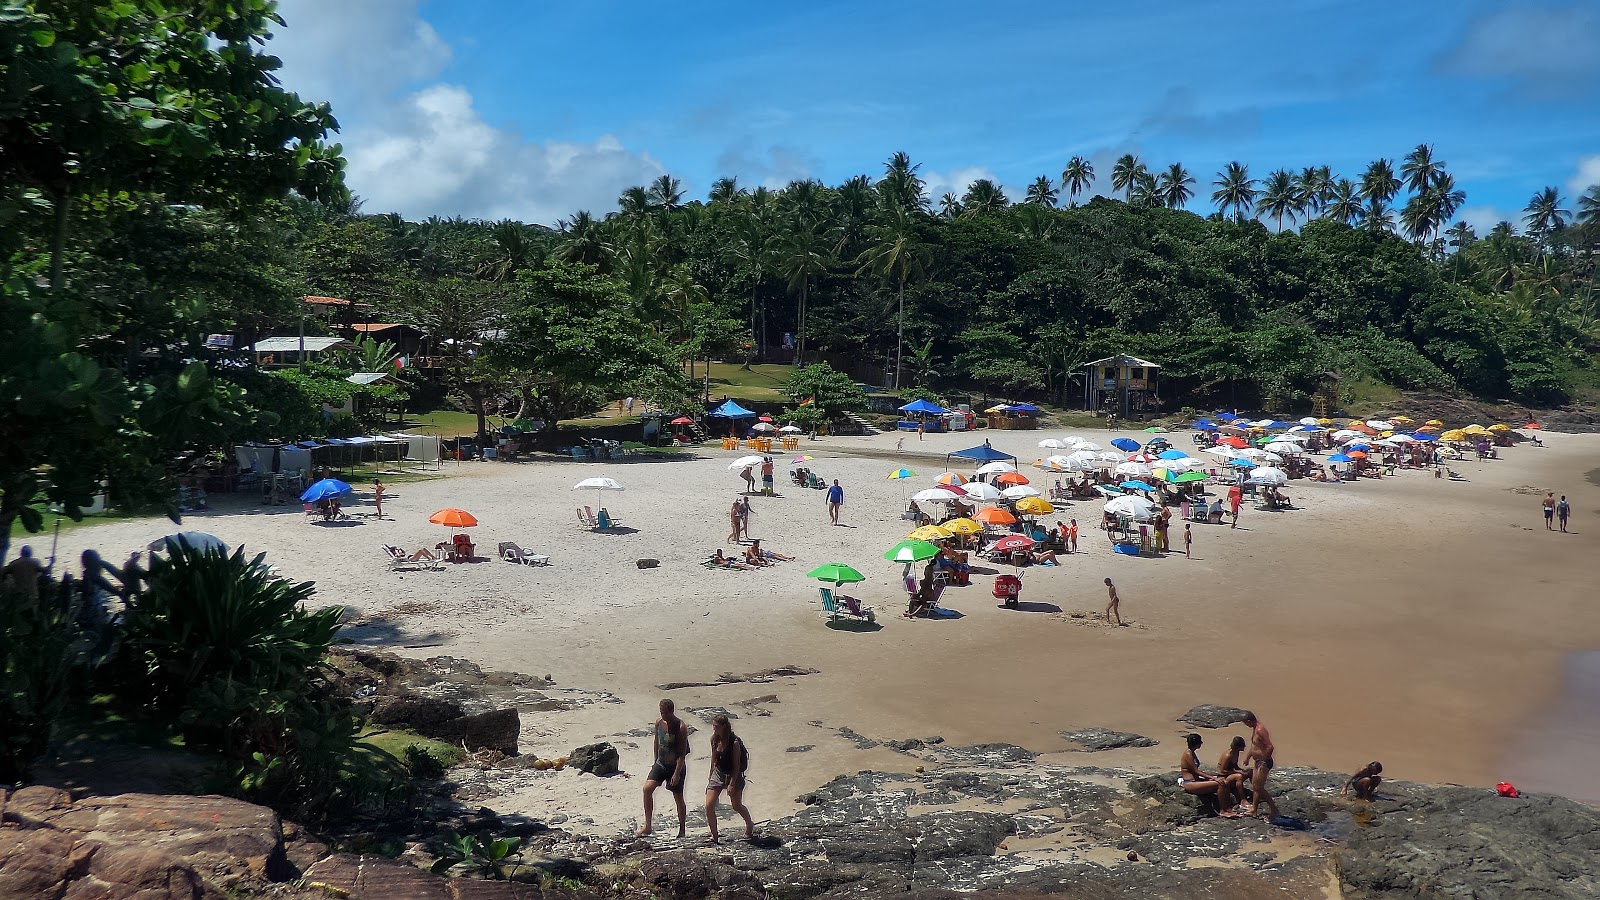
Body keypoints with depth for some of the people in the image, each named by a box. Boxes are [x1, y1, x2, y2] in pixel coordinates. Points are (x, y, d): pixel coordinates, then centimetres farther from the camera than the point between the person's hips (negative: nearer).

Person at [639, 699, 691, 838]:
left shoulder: (681, 727, -19)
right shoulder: (659, 723, -1)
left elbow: (682, 753, -19)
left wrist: (677, 774, -23)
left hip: (676, 766, -5)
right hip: (661, 764, 5)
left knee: (678, 798, 4)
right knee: (647, 788, -13)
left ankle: (682, 830, 20)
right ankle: (647, 826, -6)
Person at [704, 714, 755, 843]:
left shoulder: (734, 742, -21)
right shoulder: (714, 739, -4)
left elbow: (736, 765, -17)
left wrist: (732, 784, -19)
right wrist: (710, 777, 14)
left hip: (733, 776, -5)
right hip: (718, 773, 5)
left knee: (737, 806, 10)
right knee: (709, 806, -6)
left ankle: (750, 825, 39)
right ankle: (714, 835, 8)